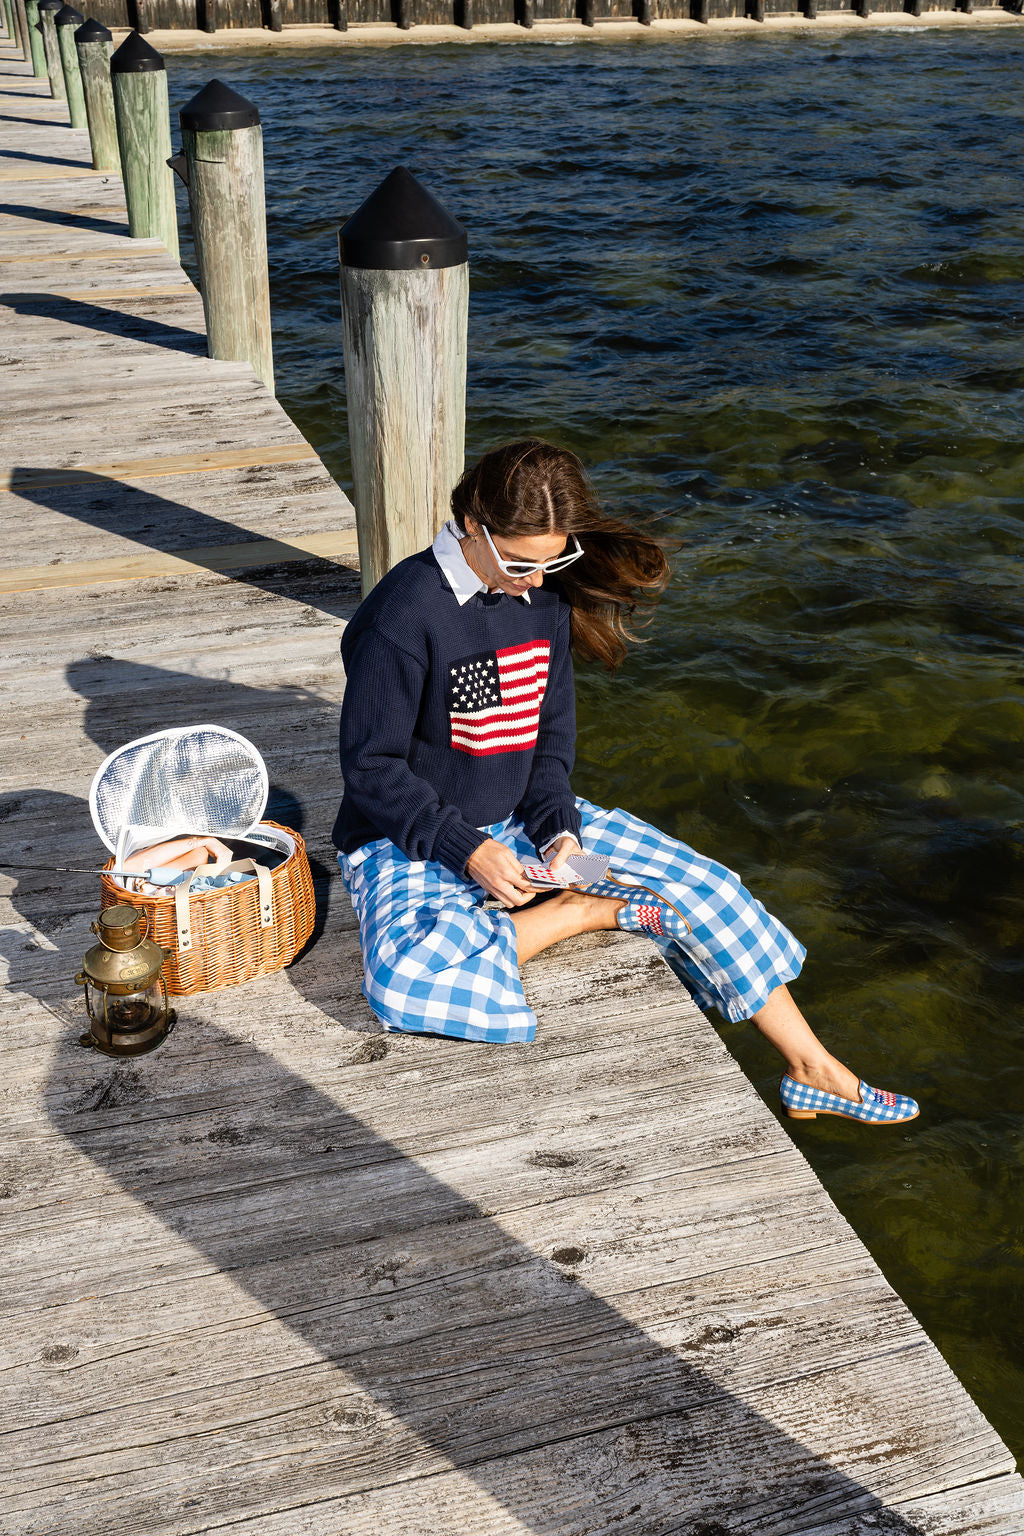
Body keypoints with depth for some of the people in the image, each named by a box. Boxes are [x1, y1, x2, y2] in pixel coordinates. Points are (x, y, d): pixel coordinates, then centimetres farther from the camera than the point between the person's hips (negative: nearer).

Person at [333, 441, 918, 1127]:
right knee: (406, 982, -37)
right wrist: (469, 850, -24)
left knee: (702, 884, -4)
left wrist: (558, 828, -10)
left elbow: (551, 733, 7)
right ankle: (589, 911, -14)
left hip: (523, 818, 6)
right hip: (414, 839, -5)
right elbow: (372, 768, -17)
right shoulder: (405, 614, -21)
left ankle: (816, 1073, 10)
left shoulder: (547, 595, -1)